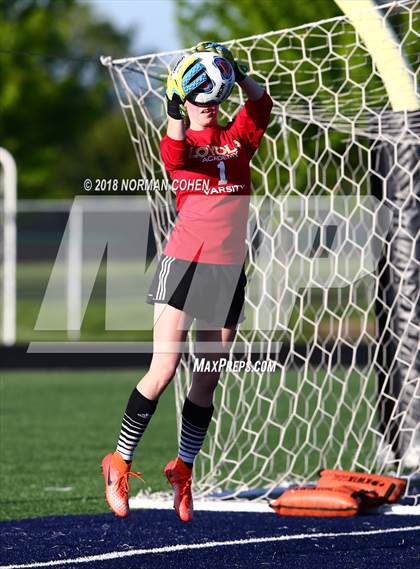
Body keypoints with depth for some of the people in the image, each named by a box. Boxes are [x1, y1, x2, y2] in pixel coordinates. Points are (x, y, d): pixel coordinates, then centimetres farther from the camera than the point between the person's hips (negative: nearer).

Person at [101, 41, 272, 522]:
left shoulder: (238, 139, 10)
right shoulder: (181, 142, 3)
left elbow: (260, 104, -10)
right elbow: (175, 154, -21)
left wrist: (240, 74, -25)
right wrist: (173, 111, -33)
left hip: (228, 268, 4)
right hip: (183, 262, -3)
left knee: (207, 380, 6)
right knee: (163, 370, -12)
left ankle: (183, 469, 20)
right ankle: (119, 464, 1)